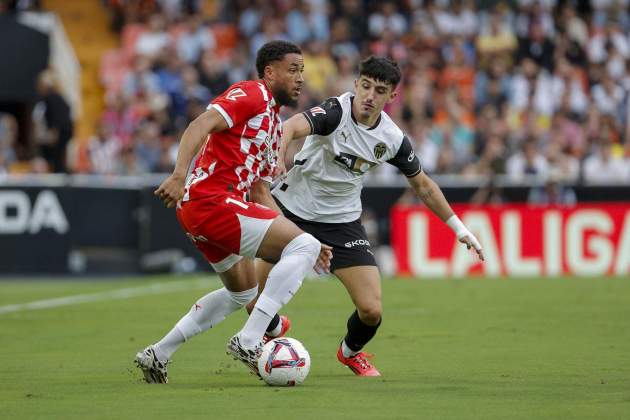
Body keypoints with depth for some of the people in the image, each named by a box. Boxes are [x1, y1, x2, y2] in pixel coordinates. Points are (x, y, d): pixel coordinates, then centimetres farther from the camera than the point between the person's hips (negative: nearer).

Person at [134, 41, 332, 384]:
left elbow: (260, 194, 25)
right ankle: (248, 342, -20)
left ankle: (157, 355, 29)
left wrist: (303, 242, 19)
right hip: (212, 200, -11)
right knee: (304, 246, -16)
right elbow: (200, 126, -20)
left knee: (242, 293, 27)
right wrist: (179, 175, -35)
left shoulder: (274, 123, 24)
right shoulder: (252, 94, -5)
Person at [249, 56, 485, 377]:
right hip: (293, 209, -3)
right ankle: (274, 330, 36)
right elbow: (292, 127, -41)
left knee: (371, 310, -10)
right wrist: (276, 159, -63)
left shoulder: (392, 139, -7)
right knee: (255, 302, -3)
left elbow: (422, 185, 10)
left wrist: (460, 229, 12)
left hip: (342, 222, 3)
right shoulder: (336, 112, -22)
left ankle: (351, 351, 27)